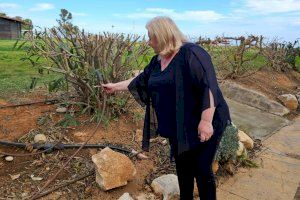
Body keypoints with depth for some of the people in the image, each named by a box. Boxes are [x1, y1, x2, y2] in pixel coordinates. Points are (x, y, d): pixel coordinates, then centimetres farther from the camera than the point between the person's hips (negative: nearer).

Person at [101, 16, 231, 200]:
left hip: (202, 126, -7)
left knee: (202, 170, 4)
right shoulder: (157, 61, 8)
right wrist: (115, 86, 25)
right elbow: (140, 81, 19)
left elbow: (208, 87, -23)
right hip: (176, 128, 7)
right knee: (183, 168, 17)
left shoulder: (191, 53, -17)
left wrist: (206, 121, -26)